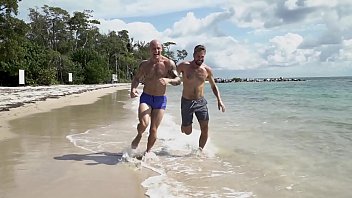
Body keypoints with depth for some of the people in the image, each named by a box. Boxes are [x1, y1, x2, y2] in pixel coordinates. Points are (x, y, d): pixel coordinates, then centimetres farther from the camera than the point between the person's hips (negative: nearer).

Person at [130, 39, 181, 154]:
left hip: (161, 100, 0)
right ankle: (139, 136, 13)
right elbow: (136, 79, 12)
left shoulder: (168, 63, -6)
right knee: (143, 124, -22)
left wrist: (169, 80, -33)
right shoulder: (144, 64, 1)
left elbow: (178, 80, -11)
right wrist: (133, 89, -9)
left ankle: (148, 152, 26)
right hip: (146, 98, 0)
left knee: (153, 130, 2)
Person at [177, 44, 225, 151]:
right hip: (187, 102, -2)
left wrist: (219, 100, 0)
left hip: (201, 102, 2)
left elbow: (214, 86, 11)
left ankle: (200, 150, 16)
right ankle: (183, 126, 42)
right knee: (187, 132, 4)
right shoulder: (184, 66, -8)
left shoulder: (207, 70, 0)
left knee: (205, 129, -6)